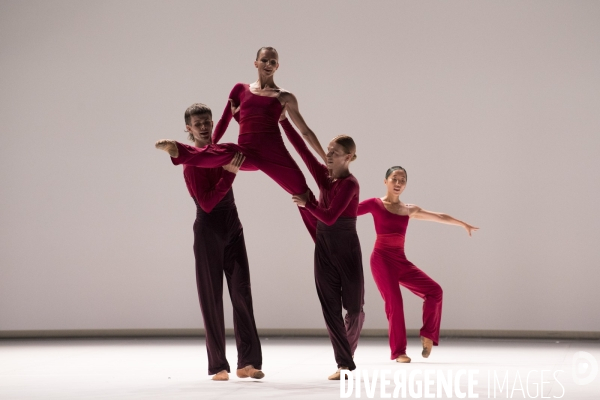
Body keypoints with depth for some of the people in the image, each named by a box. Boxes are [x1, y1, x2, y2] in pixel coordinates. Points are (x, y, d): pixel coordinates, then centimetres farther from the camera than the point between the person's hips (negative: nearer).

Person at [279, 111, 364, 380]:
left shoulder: (349, 184, -15)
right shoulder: (324, 175, 4)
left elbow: (329, 217, -23)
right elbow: (302, 149, -1)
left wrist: (307, 203, -11)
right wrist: (283, 120, -6)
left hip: (346, 247, -5)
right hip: (324, 247, 6)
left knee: (354, 308, 5)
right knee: (330, 307, -1)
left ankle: (347, 355, 29)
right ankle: (344, 363, 0)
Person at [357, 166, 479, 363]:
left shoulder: (409, 210, 15)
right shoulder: (375, 204, 0)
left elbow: (439, 217, 23)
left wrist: (464, 224, 31)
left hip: (401, 260, 6)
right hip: (382, 259, -6)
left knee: (434, 290, -4)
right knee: (394, 302, -15)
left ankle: (427, 335, 11)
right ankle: (398, 351, -7)